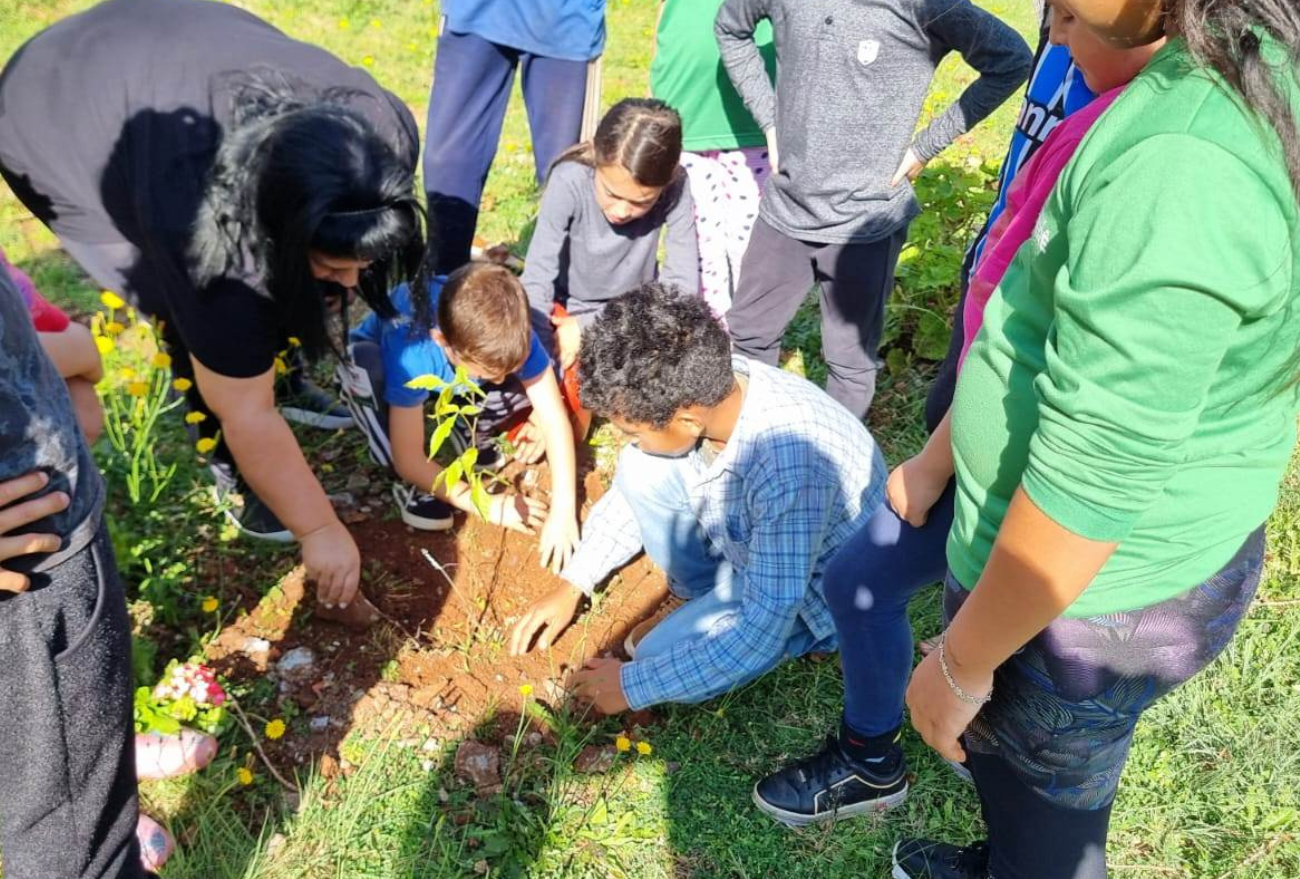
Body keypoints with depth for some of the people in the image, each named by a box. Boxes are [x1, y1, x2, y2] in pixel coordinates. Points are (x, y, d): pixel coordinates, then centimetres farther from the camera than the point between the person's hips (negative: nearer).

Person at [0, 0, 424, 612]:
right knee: (203, 324, -14)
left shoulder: (385, 130, -27)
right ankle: (230, 467, 7)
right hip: (57, 119, -6)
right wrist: (318, 529, -24)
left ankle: (288, 374, 29)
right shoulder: (214, 245, -40)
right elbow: (248, 415, -31)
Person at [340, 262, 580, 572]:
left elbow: (554, 417, -30)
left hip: (453, 380, 2)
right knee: (365, 368, -38)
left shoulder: (511, 331, -33)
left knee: (535, 392, -25)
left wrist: (564, 511, -37)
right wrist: (490, 505, -35)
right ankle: (413, 486, -19)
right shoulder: (412, 353, -42)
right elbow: (408, 458, -36)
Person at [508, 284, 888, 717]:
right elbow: (633, 492, 1)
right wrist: (570, 586, 0)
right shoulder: (699, 388, -19)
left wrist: (633, 684, -24)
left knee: (661, 661, -24)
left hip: (816, 589, -6)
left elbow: (760, 634, -34)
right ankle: (704, 600, 7)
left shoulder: (789, 466, -41)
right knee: (640, 469, -13)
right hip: (746, 544, 7)